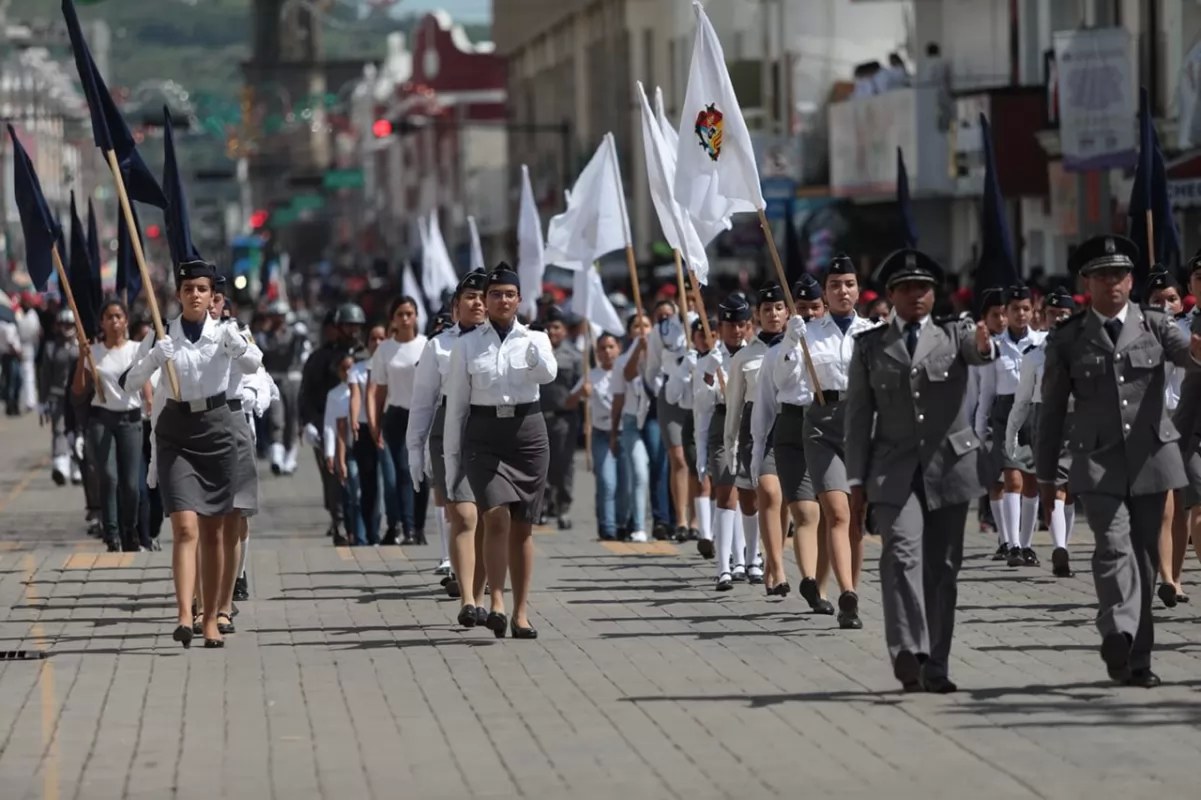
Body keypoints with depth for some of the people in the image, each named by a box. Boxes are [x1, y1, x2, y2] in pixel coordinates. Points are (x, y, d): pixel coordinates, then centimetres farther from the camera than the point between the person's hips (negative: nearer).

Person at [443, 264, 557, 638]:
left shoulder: (534, 339, 6)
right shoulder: (467, 345, 4)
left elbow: (547, 374, -16)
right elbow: (456, 404, 6)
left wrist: (531, 340, -35)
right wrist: (452, 458, 4)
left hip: (527, 431, 1)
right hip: (484, 435, -1)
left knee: (522, 527, 5)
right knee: (497, 516, -20)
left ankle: (521, 613, 12)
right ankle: (497, 604, -19)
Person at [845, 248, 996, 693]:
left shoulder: (953, 334, 8)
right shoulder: (869, 346, 8)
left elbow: (977, 352, -16)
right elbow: (859, 417, 7)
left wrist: (984, 346, -42)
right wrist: (856, 481, 2)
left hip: (949, 466, 1)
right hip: (894, 469, -1)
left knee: (942, 566, 3)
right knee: (902, 555, -20)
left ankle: (935, 667, 10)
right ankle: (909, 654, -28)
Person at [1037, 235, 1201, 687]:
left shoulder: (1153, 326, 7)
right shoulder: (1067, 340, 5)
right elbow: (1052, 411, 8)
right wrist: (1046, 475, 7)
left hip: (1150, 458, 2)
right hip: (1098, 462, -2)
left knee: (1145, 554, 6)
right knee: (1114, 546, -20)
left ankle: (1137, 659, 13)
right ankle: (1119, 636, -37)